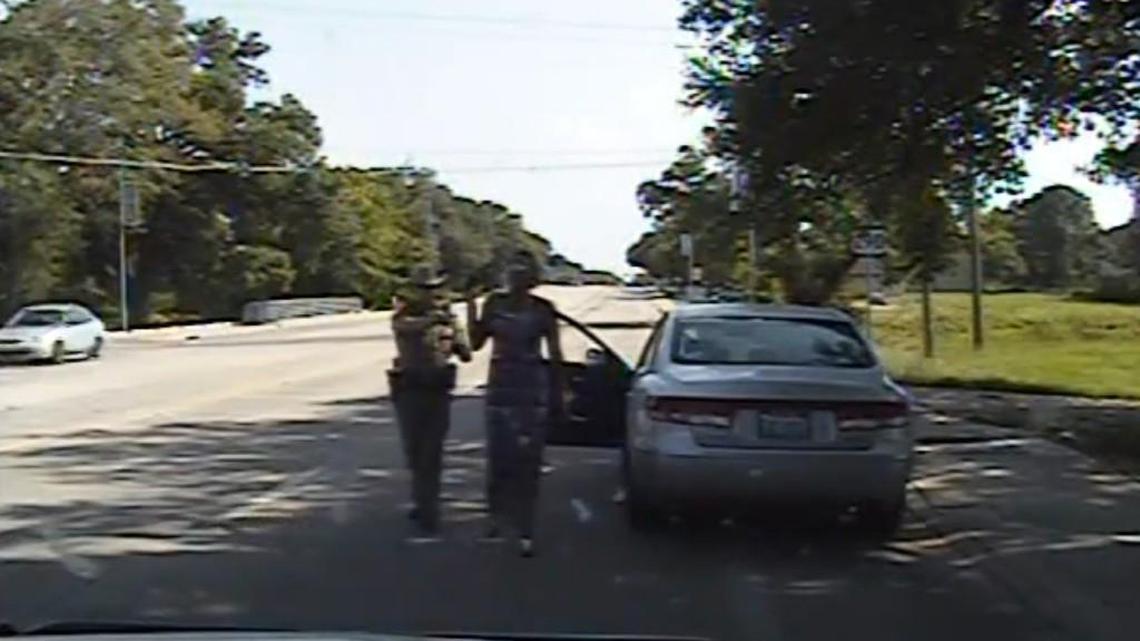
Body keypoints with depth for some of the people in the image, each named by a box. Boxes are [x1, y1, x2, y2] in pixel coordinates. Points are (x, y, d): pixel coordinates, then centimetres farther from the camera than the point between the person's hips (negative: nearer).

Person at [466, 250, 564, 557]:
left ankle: (525, 531, 4)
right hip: (500, 385, 2)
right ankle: (496, 514, 26)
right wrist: (471, 307, -4)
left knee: (528, 461, -2)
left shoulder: (543, 309, -1)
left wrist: (557, 395, 3)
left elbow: (555, 354, 4)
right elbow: (476, 342, 7)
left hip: (532, 388, -1)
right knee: (499, 456, 1)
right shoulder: (494, 303, 4)